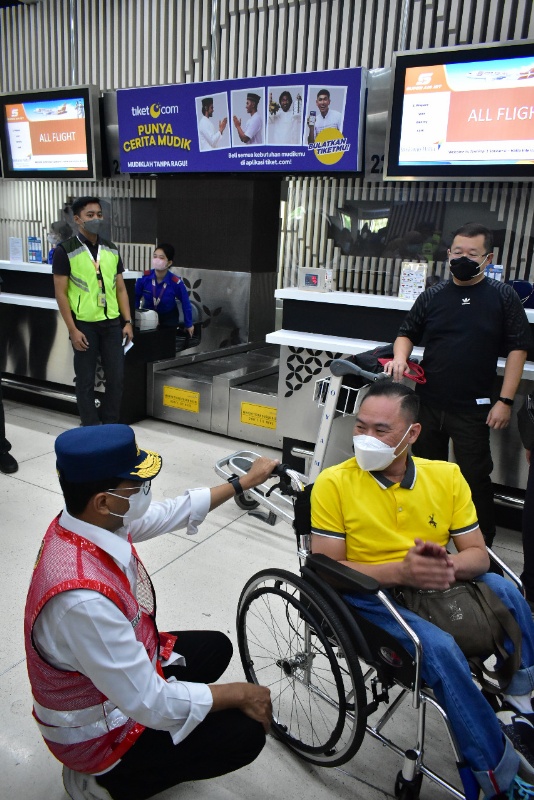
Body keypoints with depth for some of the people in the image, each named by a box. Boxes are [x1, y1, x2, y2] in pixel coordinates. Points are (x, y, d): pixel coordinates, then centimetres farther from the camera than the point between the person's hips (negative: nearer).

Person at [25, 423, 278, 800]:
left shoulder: (93, 522, -15)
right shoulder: (83, 598, -40)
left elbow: (175, 511, 2)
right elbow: (151, 705, -31)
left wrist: (245, 482, 10)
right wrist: (240, 694, -18)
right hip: (97, 730, -8)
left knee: (216, 647, 20)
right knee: (245, 733, -9)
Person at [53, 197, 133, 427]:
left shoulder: (111, 250, 9)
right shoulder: (65, 251, -5)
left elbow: (120, 289, 11)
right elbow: (61, 293, -7)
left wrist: (127, 322, 4)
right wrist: (72, 330, -12)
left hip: (112, 323, 4)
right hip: (84, 325, -4)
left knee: (116, 378, 7)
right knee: (86, 381, 5)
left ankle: (111, 427, 23)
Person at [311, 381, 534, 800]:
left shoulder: (447, 476, 0)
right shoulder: (334, 483, -11)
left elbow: (478, 555, 2)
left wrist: (448, 566, -22)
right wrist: (400, 571, -26)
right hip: (369, 600, -4)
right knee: (439, 648, -29)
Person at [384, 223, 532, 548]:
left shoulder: (503, 296, -2)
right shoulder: (433, 296, 6)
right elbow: (408, 334, 14)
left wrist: (505, 400, -9)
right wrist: (400, 357, -8)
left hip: (473, 409, -3)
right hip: (428, 404, 4)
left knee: (476, 477, 4)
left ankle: (484, 542, 22)